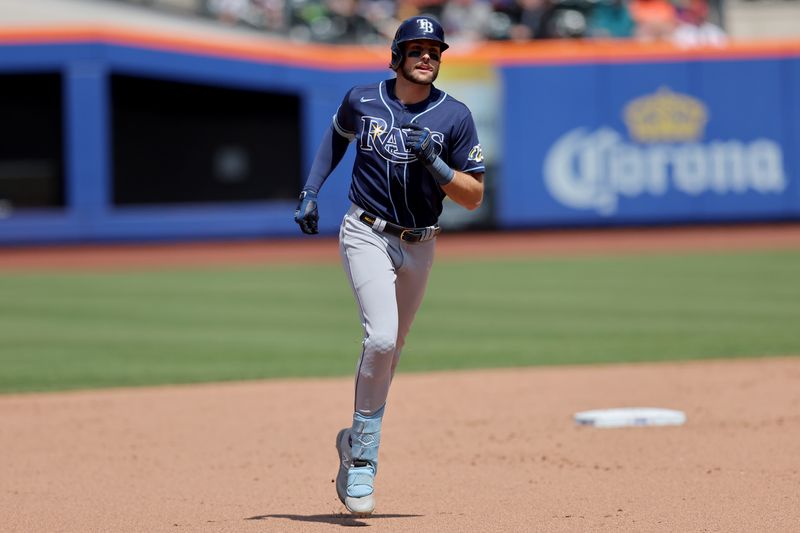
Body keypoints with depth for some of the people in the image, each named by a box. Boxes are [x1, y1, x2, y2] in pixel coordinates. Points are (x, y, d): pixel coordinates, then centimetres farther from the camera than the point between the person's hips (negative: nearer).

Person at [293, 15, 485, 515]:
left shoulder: (455, 116, -5)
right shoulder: (361, 100, -3)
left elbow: (474, 197, -5)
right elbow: (337, 136, 20)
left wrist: (433, 162, -21)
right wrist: (311, 191, 10)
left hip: (419, 247, 2)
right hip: (367, 235, -2)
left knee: (389, 353, 13)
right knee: (381, 338, -23)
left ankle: (356, 445, 35)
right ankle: (363, 459, -13)